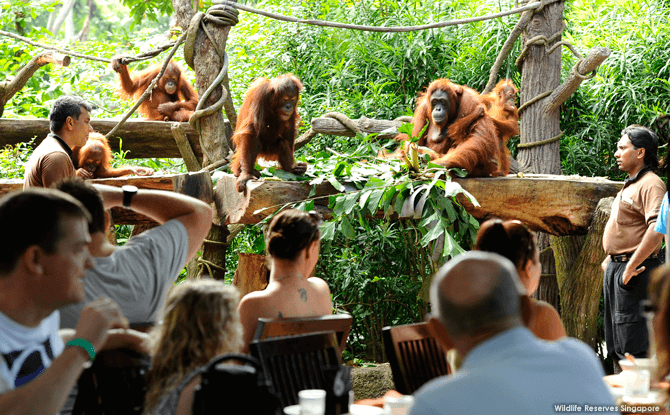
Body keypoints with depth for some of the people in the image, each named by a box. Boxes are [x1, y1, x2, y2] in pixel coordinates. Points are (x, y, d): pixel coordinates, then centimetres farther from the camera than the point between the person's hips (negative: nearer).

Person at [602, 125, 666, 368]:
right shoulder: (630, 185, 19)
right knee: (616, 346, 15)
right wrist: (610, 259, 22)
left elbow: (657, 229, -27)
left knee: (633, 346, -11)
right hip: (615, 268, 11)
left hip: (635, 272, -11)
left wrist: (632, 265, -26)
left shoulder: (651, 185, -14)